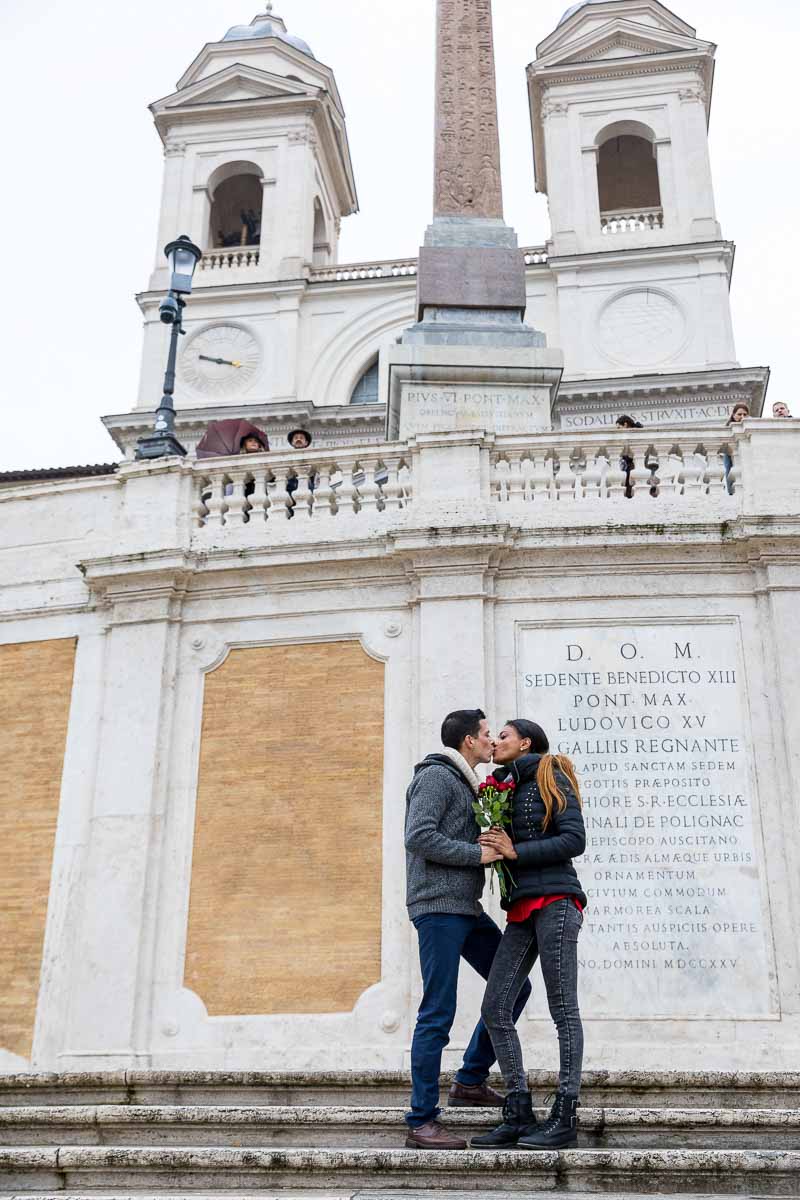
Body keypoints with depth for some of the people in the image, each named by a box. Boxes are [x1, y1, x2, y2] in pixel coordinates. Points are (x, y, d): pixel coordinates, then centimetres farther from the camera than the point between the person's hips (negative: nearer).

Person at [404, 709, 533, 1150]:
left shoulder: (464, 784, 21)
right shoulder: (436, 776, -8)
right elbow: (419, 837, -19)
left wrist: (497, 845, 8)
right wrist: (478, 854, -15)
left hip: (466, 908, 10)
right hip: (438, 906, -10)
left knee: (514, 987, 11)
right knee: (438, 1014, -7)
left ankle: (470, 1081, 18)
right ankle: (421, 1122, 0)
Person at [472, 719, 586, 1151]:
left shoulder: (552, 780, 1)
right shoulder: (506, 791, 22)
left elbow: (574, 840, -9)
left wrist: (515, 851, -9)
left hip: (555, 901, -7)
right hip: (521, 911, 7)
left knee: (563, 1009, -4)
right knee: (495, 1009, -1)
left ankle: (565, 1118, 1)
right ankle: (519, 1117, 4)